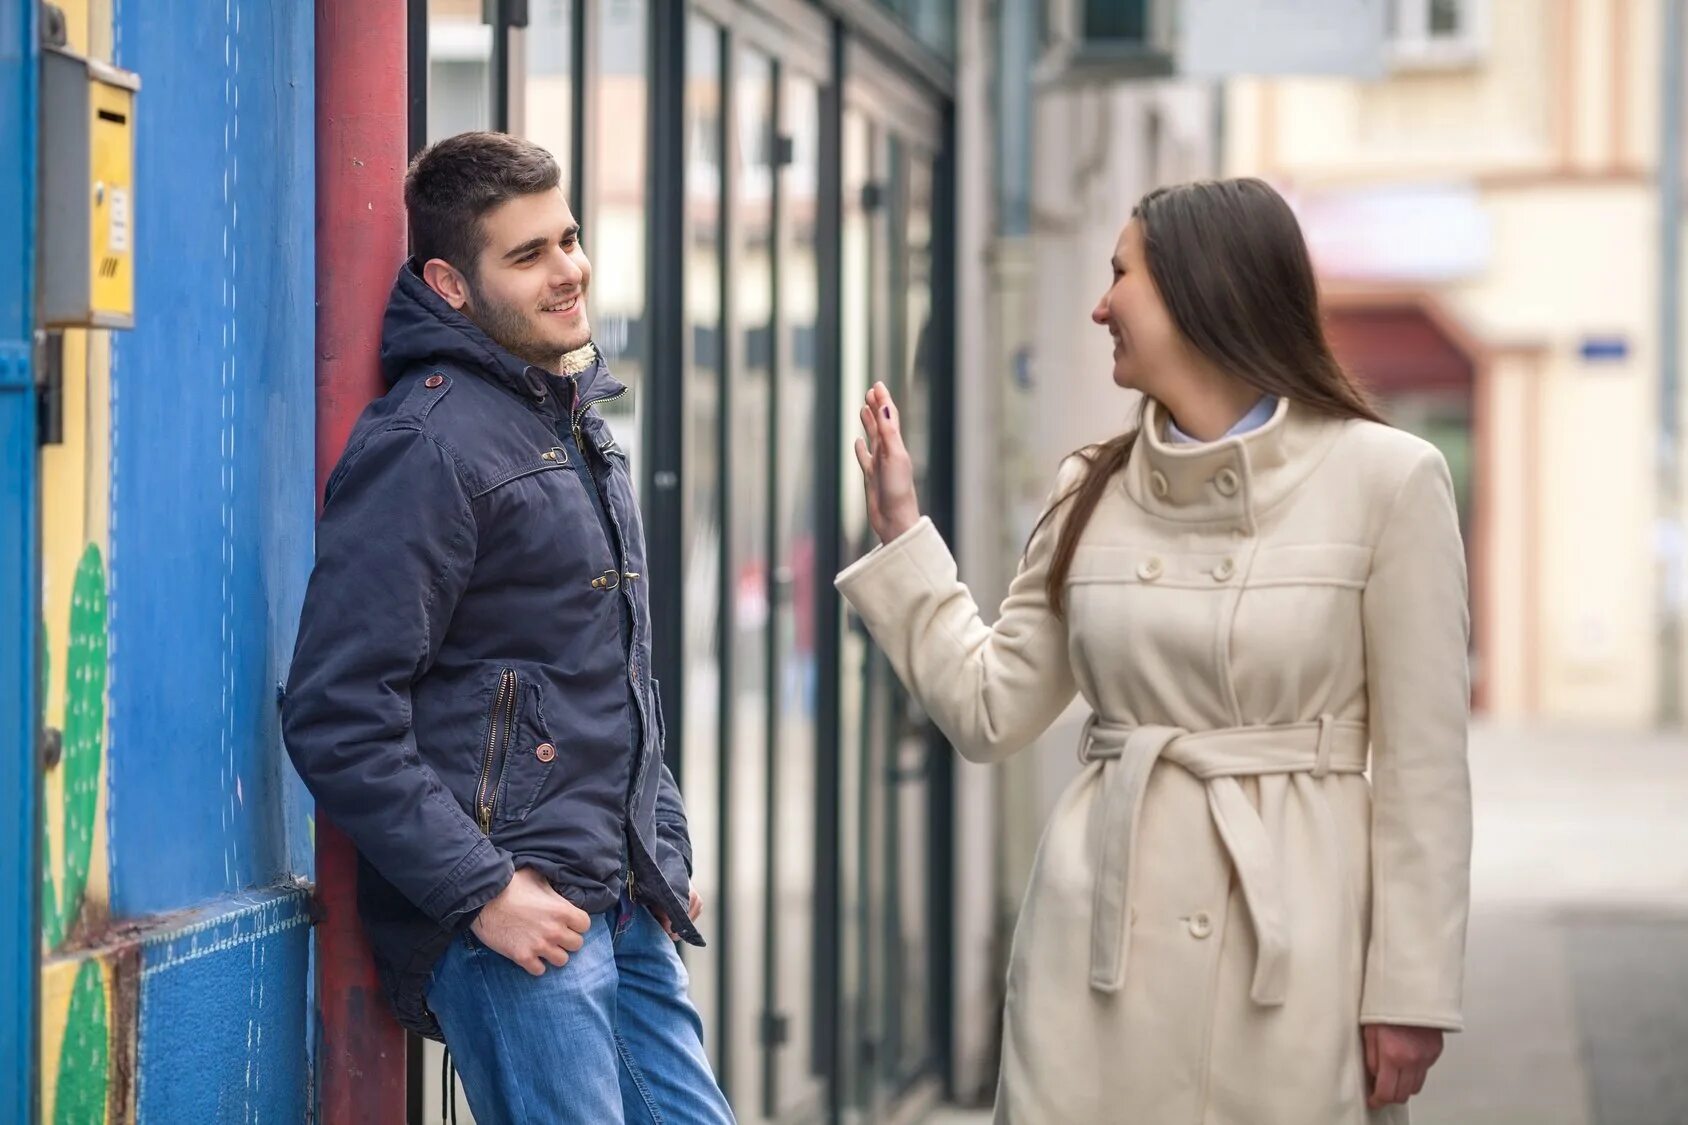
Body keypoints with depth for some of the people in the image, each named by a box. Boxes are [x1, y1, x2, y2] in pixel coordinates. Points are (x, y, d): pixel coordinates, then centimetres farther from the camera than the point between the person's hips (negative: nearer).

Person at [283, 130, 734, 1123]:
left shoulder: (580, 424, 16)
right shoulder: (427, 444, -13)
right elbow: (338, 720, -19)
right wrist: (480, 890, -19)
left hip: (627, 911, 9)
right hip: (516, 921, -9)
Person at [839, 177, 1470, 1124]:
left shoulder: (1385, 478, -4)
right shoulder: (1093, 493, 10)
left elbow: (1422, 762, -4)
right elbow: (991, 710, 12)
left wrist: (1410, 991, -7)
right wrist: (901, 536, 12)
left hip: (1293, 935, -4)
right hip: (1101, 930, 4)